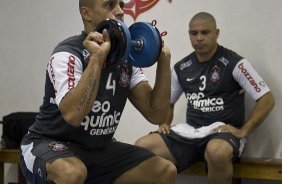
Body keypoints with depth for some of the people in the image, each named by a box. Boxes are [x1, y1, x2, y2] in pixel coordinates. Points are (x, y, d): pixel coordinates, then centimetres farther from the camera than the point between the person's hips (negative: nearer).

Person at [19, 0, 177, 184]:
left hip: (99, 149, 7)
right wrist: (98, 57, -37)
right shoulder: (68, 53, -20)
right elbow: (73, 115, -37)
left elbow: (156, 114, -6)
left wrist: (163, 58, -13)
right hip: (50, 145, -7)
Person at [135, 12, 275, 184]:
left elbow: (267, 99, -7)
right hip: (189, 133, 5)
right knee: (142, 147, -18)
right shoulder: (181, 68, 10)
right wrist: (165, 123, 5)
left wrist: (243, 131, -13)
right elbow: (168, 102, 25)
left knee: (217, 152, -41)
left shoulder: (234, 63, -6)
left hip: (224, 133, -4)